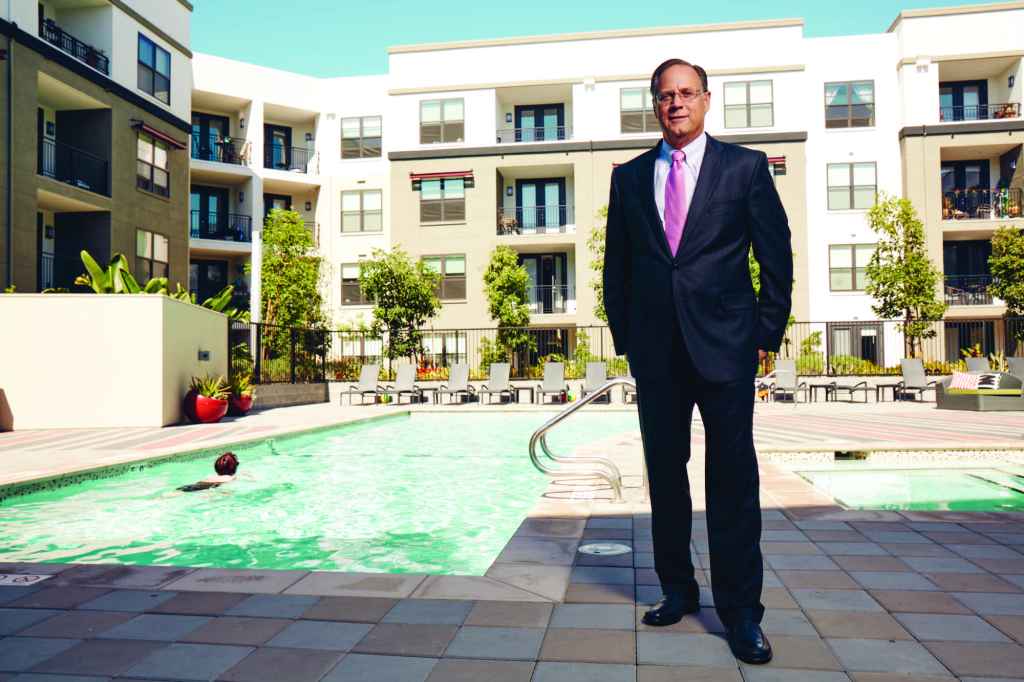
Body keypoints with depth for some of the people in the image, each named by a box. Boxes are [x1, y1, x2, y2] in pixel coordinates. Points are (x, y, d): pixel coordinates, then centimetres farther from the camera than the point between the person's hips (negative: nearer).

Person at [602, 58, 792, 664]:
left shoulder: (745, 167, 4)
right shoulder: (629, 177, 11)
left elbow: (777, 255, 4)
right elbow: (616, 266, 12)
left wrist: (768, 333, -1)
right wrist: (625, 337, 7)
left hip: (724, 342, -3)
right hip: (655, 349, 3)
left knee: (733, 477, -1)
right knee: (665, 472, 9)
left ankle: (741, 610, 10)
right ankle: (677, 589, 24)